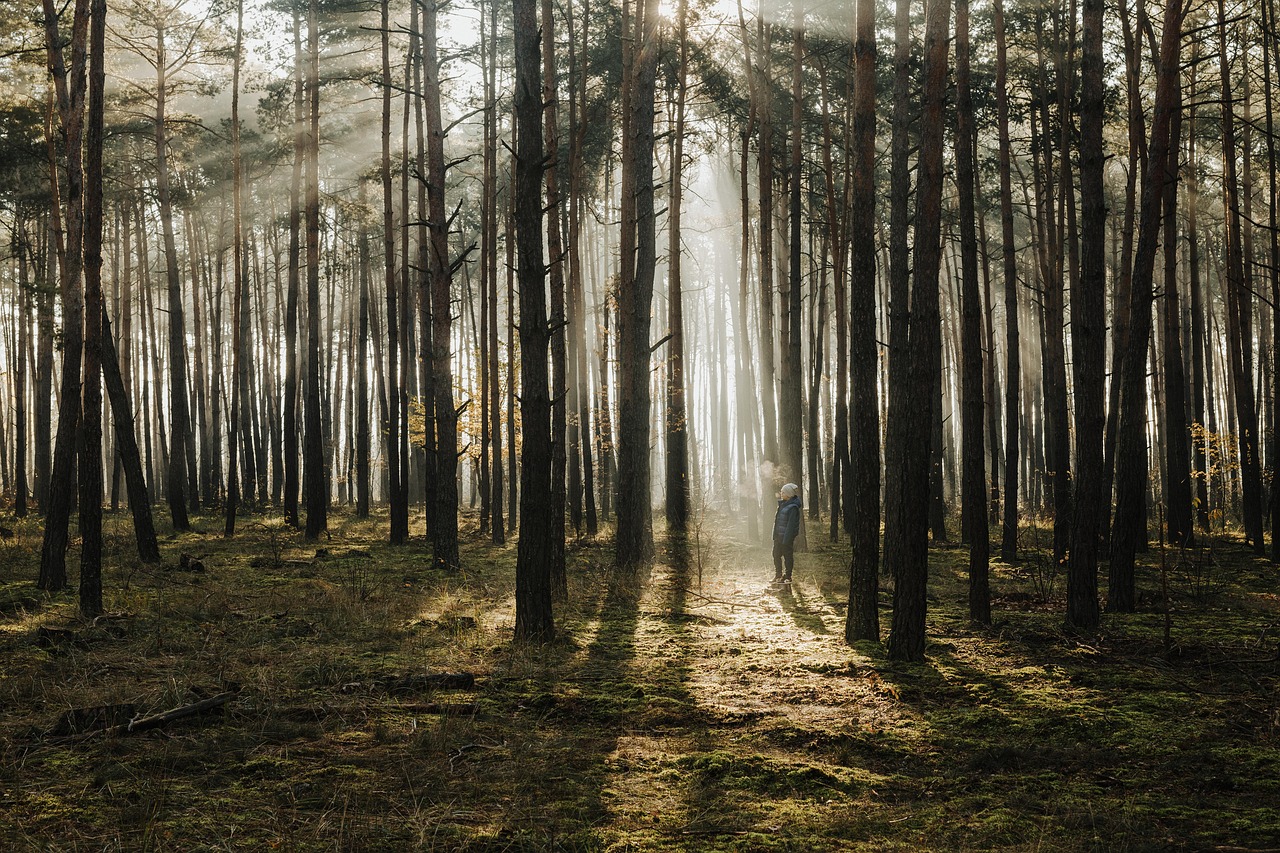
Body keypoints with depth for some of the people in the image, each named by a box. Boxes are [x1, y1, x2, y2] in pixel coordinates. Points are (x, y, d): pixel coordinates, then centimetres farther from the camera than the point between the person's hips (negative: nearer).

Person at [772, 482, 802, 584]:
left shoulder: (793, 507, -17)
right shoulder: (782, 504, 11)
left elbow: (791, 524, -19)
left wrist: (786, 539, -20)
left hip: (787, 536, -9)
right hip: (778, 535, 9)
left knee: (787, 556, 1)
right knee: (776, 555, 14)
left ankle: (787, 577, 9)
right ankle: (778, 575, 26)